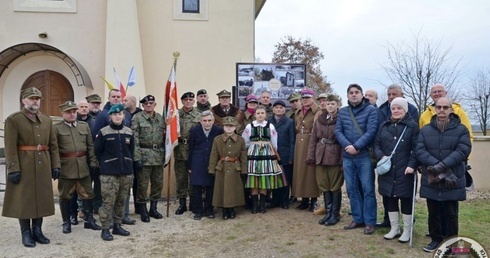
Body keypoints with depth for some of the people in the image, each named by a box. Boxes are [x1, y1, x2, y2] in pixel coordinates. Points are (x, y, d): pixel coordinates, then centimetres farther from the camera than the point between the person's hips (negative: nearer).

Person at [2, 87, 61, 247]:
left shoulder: (47, 120, 11)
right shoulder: (13, 119, -5)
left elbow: (53, 145, 11)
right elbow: (10, 147, -10)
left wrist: (55, 165, 5)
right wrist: (13, 169, -16)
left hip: (43, 166, 5)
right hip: (23, 167, -5)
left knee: (41, 198, 9)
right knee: (23, 200, 2)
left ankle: (37, 230, 21)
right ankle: (26, 233, 14)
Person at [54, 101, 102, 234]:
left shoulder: (84, 125, 9)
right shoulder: (56, 128, -2)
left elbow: (90, 146, 11)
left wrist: (93, 161, 4)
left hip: (83, 167, 3)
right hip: (65, 168, -3)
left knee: (87, 194, 8)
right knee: (65, 196, 8)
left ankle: (89, 220, 20)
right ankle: (66, 222, 21)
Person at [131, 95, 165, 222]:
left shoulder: (160, 118, 10)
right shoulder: (137, 118, -4)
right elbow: (134, 139, -9)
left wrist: (165, 154, 9)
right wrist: (137, 158, -15)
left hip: (158, 156, 5)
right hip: (144, 155, -5)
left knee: (158, 183, 11)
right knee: (143, 184, 3)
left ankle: (153, 208, 26)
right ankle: (143, 211, 17)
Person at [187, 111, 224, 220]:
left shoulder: (219, 131, -5)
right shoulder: (194, 131, -2)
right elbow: (191, 149, 3)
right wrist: (189, 166, 4)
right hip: (198, 164, 0)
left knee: (211, 187, 5)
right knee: (197, 187, 1)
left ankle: (209, 210, 20)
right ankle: (198, 211, 14)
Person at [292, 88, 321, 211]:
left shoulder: (318, 111, -5)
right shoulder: (297, 112, 15)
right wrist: (297, 141, 11)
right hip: (299, 145, 6)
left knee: (312, 170, -1)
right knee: (300, 170, 7)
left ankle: (313, 200, 8)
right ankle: (304, 199, 16)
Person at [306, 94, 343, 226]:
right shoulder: (319, 119, 10)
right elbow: (313, 139, 10)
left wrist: (344, 160, -14)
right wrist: (310, 156, 3)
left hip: (335, 158, -5)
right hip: (320, 157, 5)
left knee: (335, 186, 5)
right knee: (324, 186, 11)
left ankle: (335, 214, 17)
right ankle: (328, 212, 23)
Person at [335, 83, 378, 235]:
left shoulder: (370, 110, -3)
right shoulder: (342, 112, 10)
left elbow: (371, 131, -13)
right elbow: (338, 131, 2)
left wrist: (357, 146, -19)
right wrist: (347, 145, -15)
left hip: (365, 156, -4)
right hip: (347, 157, 5)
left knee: (368, 189, 1)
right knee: (351, 189, 11)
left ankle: (369, 222, 11)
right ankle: (357, 219, 24)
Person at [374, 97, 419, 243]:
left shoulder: (412, 126, -2)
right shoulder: (384, 126, 11)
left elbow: (416, 148, -7)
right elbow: (377, 144, 10)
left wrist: (412, 165, -18)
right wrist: (381, 156, -9)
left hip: (405, 171, -4)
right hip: (387, 171, 4)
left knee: (406, 200, 4)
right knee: (390, 199, 10)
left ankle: (407, 230, 18)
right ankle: (394, 229, 24)